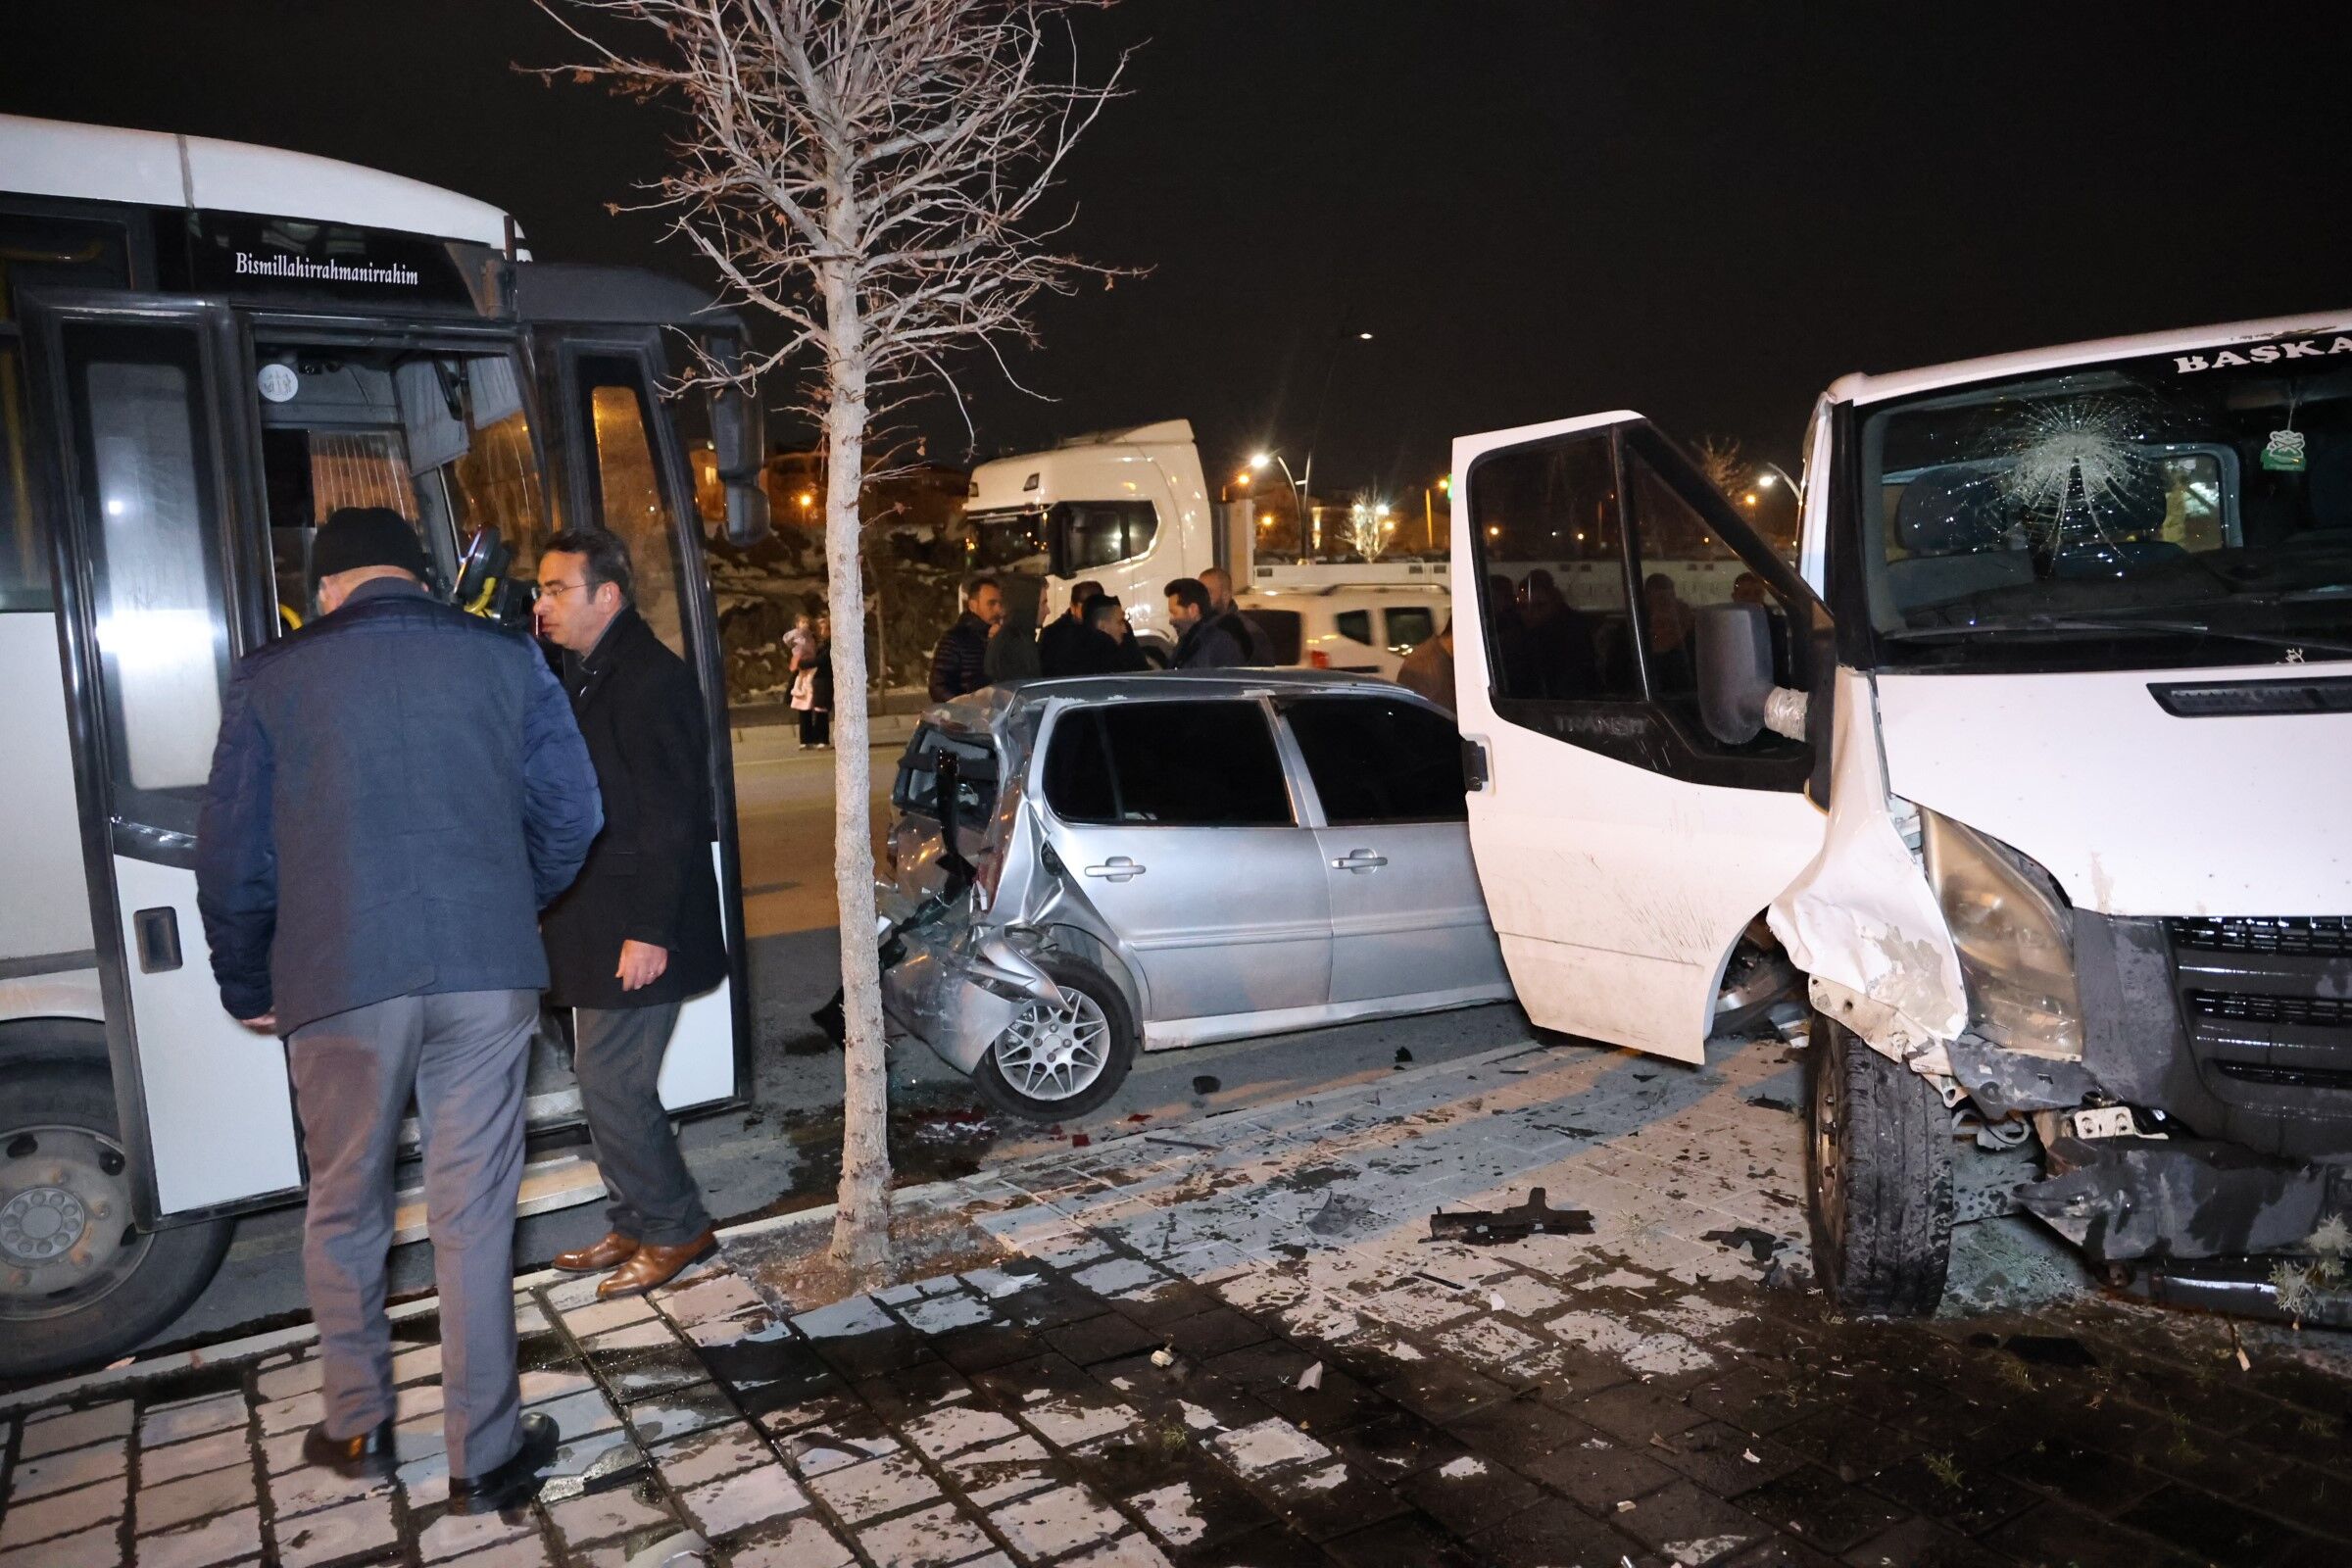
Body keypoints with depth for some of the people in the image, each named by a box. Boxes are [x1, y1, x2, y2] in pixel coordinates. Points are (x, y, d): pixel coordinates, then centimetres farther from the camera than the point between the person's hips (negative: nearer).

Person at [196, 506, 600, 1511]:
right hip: (488, 976, 1)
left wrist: (247, 989, 18)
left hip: (339, 986, 0)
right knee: (475, 1218, 8)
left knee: (344, 1212, 18)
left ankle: (356, 1428, 32)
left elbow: (233, 854, 5)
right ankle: (485, 1456, 16)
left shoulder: (270, 678, 3)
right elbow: (572, 813, 6)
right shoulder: (506, 658, 5)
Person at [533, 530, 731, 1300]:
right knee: (608, 1083, 15)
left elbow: (673, 820, -20)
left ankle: (674, 1227, 12)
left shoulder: (653, 679, -16)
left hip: (636, 930, -9)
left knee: (611, 1084, -5)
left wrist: (650, 931, -21)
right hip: (597, 926, 9)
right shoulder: (585, 675, 13)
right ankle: (638, 1223, 28)